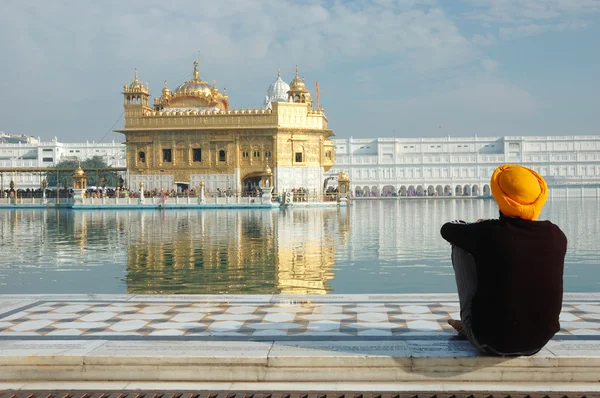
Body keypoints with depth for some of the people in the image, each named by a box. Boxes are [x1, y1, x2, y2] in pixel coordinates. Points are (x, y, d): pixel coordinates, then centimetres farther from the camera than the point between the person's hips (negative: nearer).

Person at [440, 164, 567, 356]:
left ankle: (470, 326, 20)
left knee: (461, 245, 8)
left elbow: (447, 229, 6)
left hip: (492, 342, -4)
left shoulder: (488, 233, -15)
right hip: (538, 342, 4)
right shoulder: (556, 236, -6)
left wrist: (476, 228, 26)